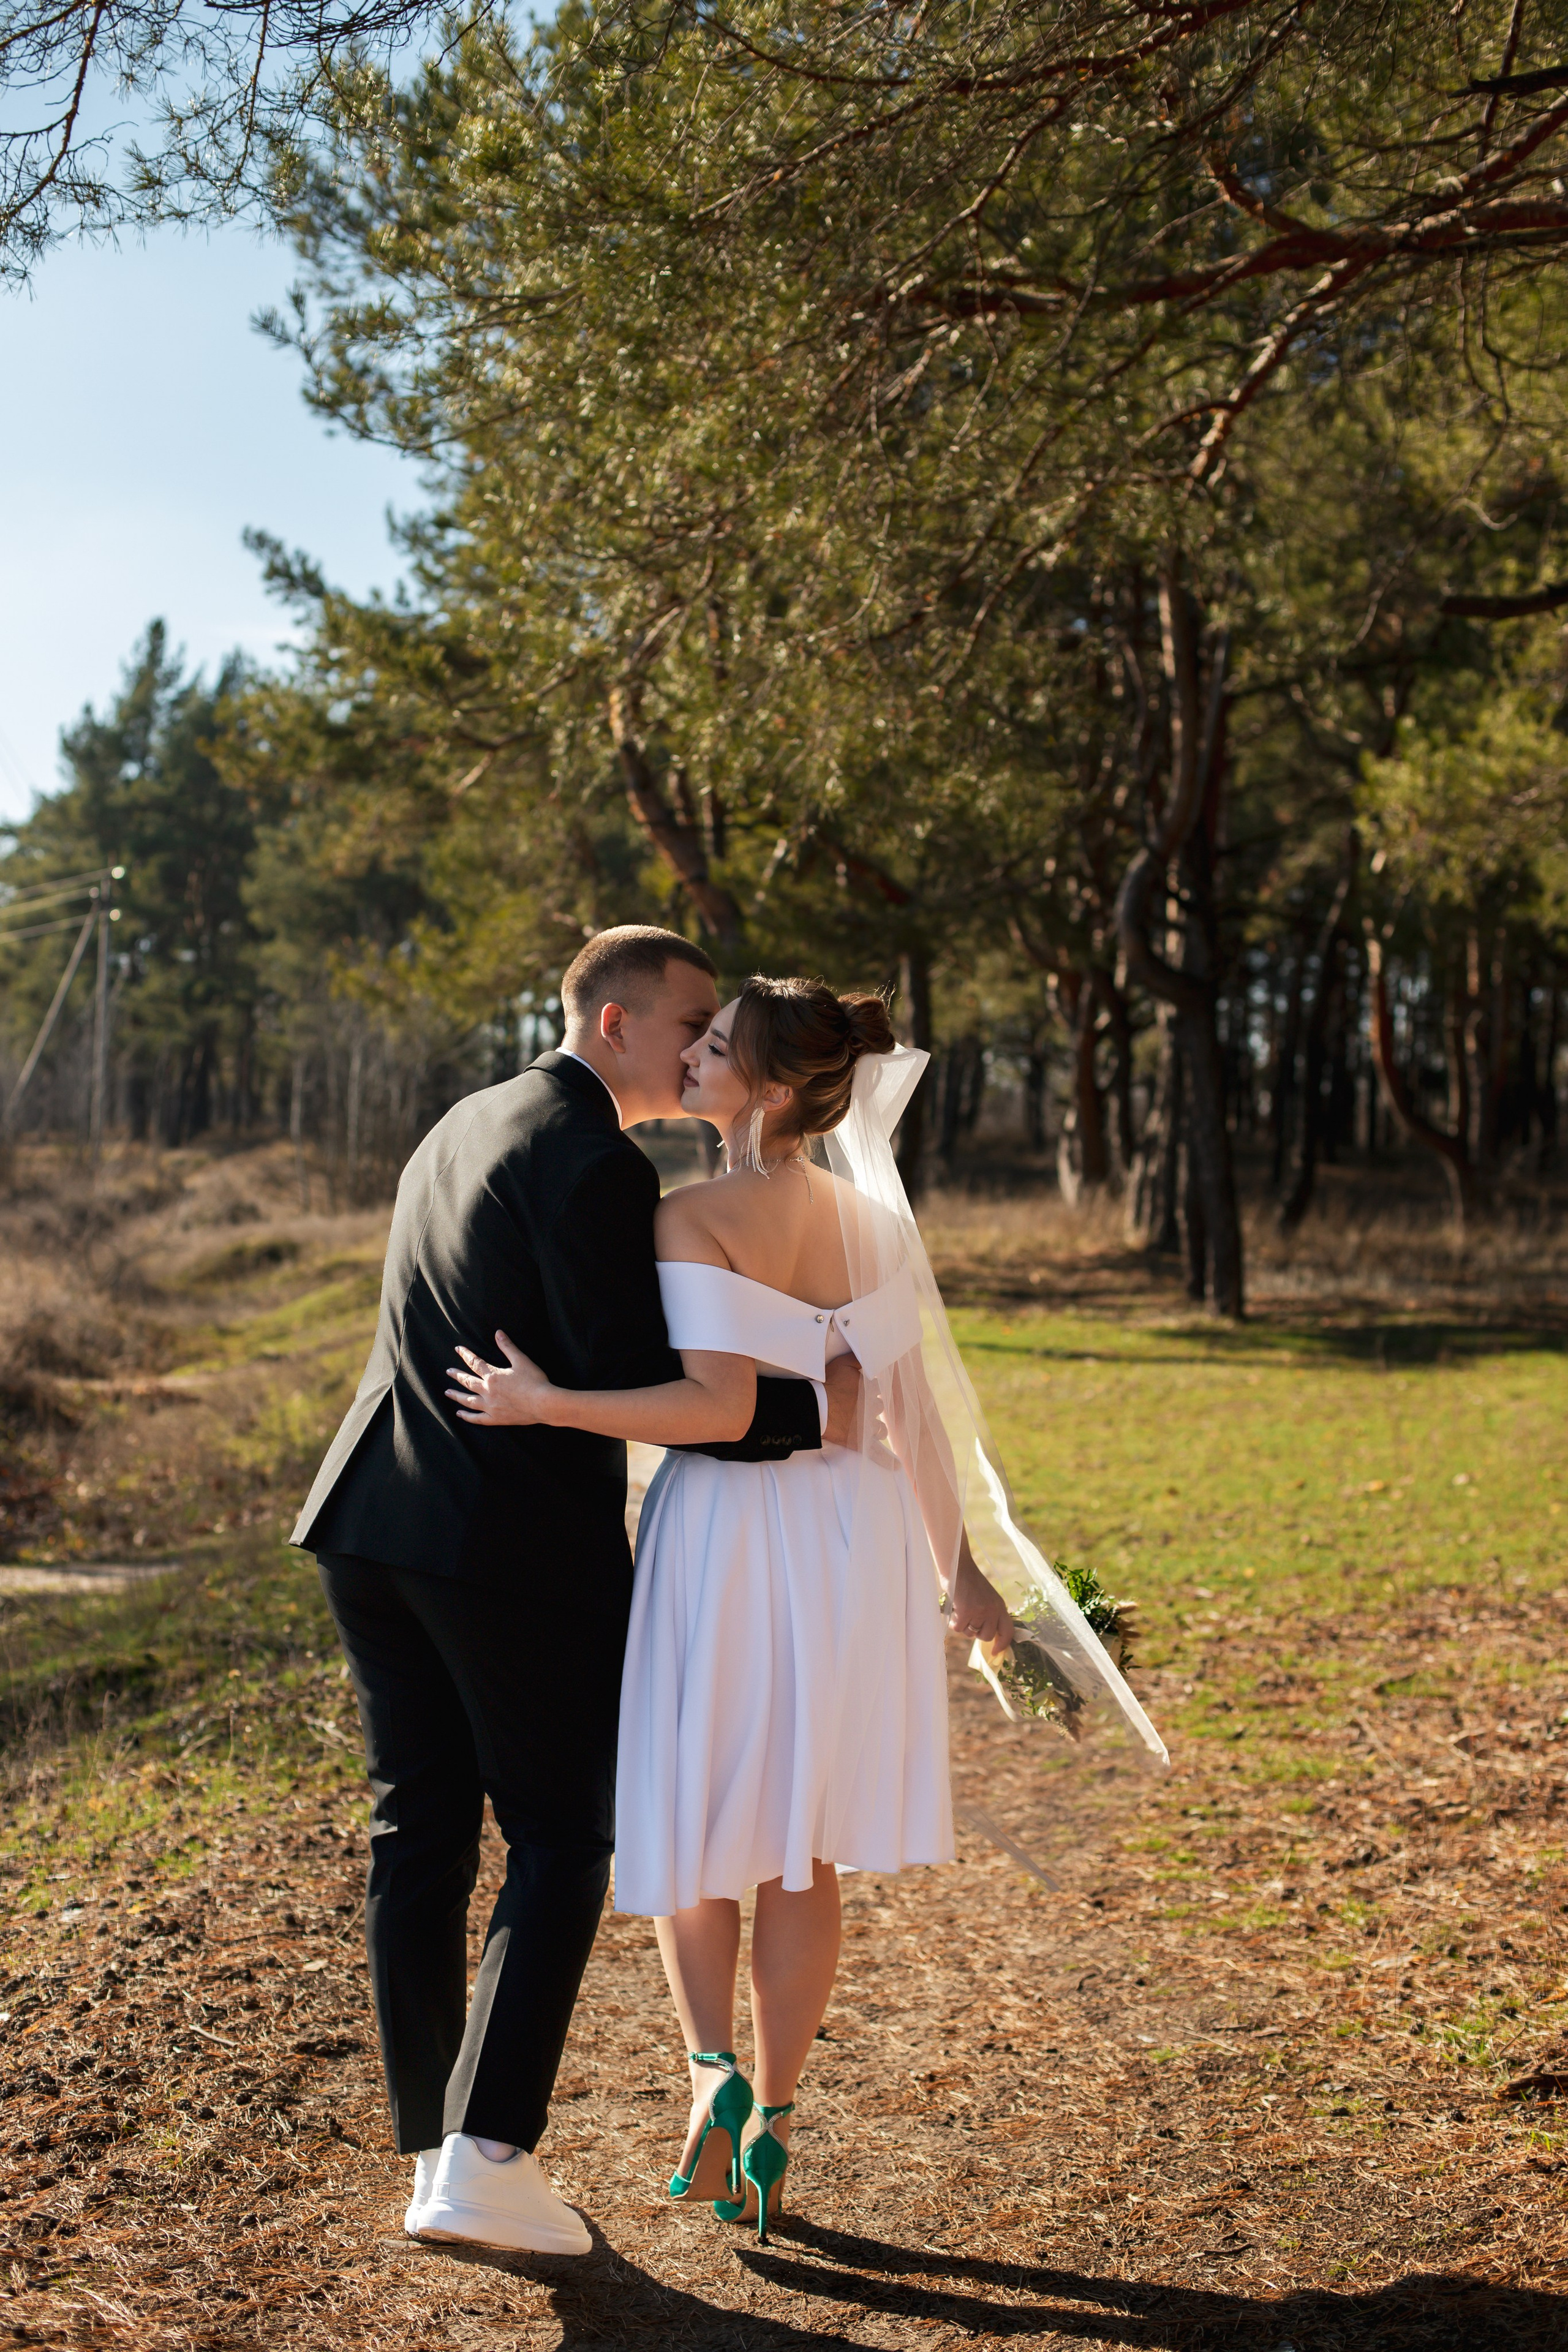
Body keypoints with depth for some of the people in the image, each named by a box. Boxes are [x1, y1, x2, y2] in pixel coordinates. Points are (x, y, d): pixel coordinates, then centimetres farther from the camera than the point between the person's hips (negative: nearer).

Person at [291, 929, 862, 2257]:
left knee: (420, 1833, 12)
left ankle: (433, 2152, 19)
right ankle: (487, 2159, -1)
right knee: (560, 1843, 4)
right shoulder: (596, 1164, -13)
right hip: (521, 1544, -8)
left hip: (375, 1524, 8)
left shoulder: (462, 1130, 17)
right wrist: (808, 1418, -8)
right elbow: (632, 1385, -17)